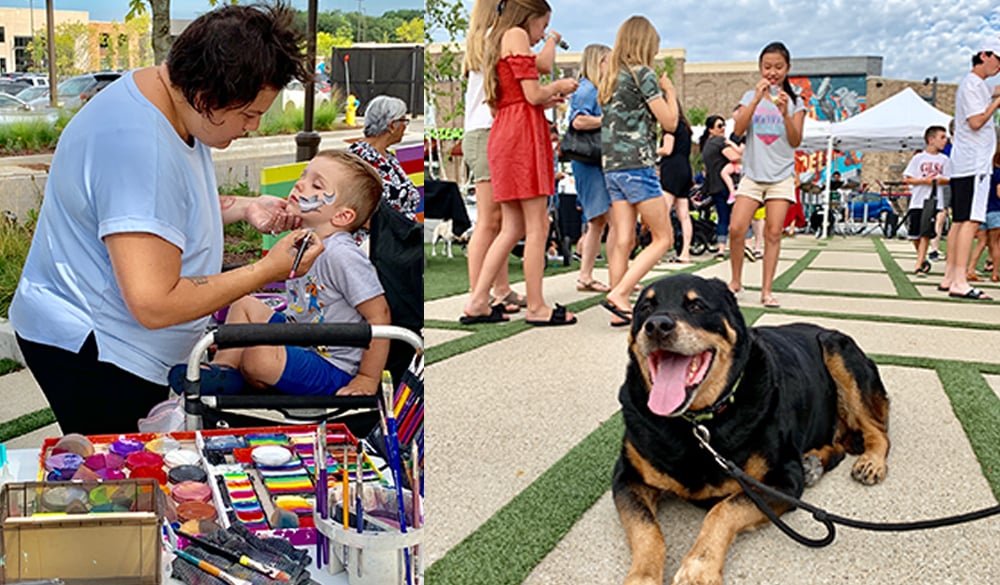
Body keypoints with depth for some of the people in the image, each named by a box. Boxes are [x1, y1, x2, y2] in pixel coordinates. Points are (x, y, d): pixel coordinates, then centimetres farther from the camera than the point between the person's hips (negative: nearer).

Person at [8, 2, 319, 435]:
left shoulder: (176, 102, 2)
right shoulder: (142, 150, -30)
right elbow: (155, 305, -31)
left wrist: (242, 208, 2)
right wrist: (269, 270, -23)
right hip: (88, 351, -10)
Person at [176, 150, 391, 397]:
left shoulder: (341, 255, -26)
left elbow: (379, 316, -26)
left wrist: (367, 380, -22)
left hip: (331, 369, -9)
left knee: (259, 355, -29)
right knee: (244, 303, 13)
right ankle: (224, 368, 7)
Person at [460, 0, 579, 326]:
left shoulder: (498, 41, 25)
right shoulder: (516, 35, -3)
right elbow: (533, 95, -11)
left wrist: (549, 100, 23)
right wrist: (558, 87, 6)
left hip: (503, 135, 10)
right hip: (522, 133, -10)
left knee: (512, 228, 9)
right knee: (537, 226, -5)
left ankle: (477, 303, 8)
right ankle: (536, 308, -2)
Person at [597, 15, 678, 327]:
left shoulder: (610, 78, 16)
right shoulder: (642, 74, -6)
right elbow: (670, 122, -5)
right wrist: (669, 91, 11)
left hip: (612, 166, 8)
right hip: (637, 164, -8)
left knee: (623, 240, 4)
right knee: (663, 238, -1)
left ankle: (619, 309, 1)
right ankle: (618, 294, -12)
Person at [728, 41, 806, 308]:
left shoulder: (795, 101, 8)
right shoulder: (751, 96, 9)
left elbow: (796, 141, -2)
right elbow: (738, 129, -7)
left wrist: (785, 113, -17)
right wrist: (757, 98, -16)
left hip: (781, 176, 0)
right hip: (753, 173, 0)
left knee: (773, 233, -5)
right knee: (736, 229, -11)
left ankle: (766, 291, 1)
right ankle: (736, 280, 8)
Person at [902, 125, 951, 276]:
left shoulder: (944, 159, 6)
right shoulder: (918, 158, 0)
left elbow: (948, 179, 12)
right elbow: (906, 179, -1)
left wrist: (940, 180, -10)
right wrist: (924, 180, -14)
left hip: (934, 201, 0)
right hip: (917, 201, 0)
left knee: (926, 234, -8)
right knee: (914, 235, 5)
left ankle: (919, 265, -6)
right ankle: (923, 259, 28)